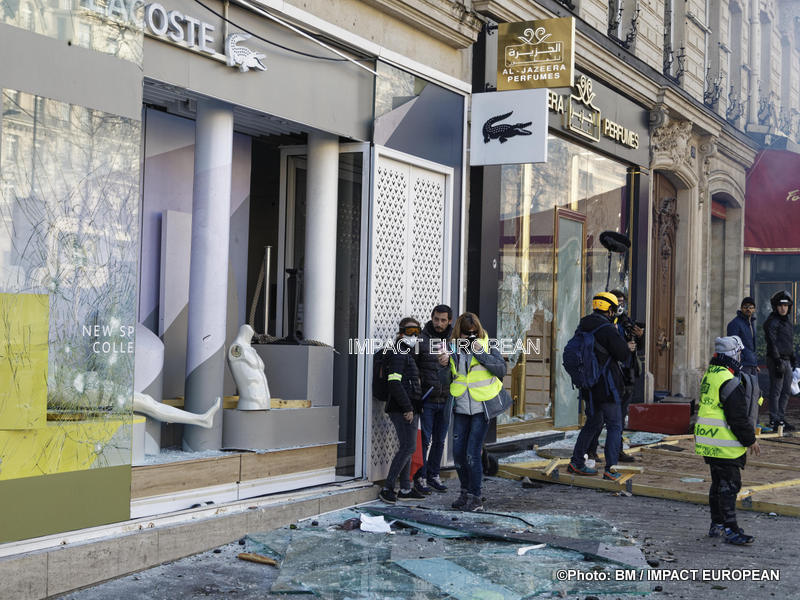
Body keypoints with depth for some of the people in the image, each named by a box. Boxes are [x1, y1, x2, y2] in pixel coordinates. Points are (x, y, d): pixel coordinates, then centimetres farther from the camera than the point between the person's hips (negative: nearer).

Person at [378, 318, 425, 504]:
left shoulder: (408, 353, 19)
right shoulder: (399, 353, -11)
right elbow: (394, 382, -19)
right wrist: (407, 408, -20)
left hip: (410, 408, 10)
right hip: (403, 408, -10)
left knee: (407, 447, 11)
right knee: (408, 447, -12)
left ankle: (405, 489, 16)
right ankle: (387, 488, -8)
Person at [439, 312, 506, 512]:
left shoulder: (488, 348, -1)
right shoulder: (453, 350, 7)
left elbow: (501, 370, -15)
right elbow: (445, 381, 10)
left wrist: (481, 353, -19)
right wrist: (443, 365, -10)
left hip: (481, 409, -4)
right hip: (461, 409, 4)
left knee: (472, 453, -9)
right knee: (458, 452, 6)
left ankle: (475, 497, 2)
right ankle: (465, 492, 24)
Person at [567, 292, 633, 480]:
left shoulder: (582, 327, 9)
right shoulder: (607, 329, -17)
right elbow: (622, 354, -15)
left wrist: (624, 347, 18)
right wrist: (627, 347, 8)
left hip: (588, 387, 8)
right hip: (605, 387, -8)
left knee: (593, 423, 20)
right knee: (614, 426, 1)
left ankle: (576, 462, 22)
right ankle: (610, 469, -3)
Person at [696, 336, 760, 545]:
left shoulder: (709, 375, 11)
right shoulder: (729, 382, -19)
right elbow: (738, 417, -18)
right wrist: (750, 440, -6)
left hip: (707, 442, 9)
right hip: (725, 445, -9)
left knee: (718, 483, 17)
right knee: (729, 485, -4)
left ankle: (716, 524, 25)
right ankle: (730, 529, -1)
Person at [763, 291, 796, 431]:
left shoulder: (786, 321, 18)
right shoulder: (772, 321, -11)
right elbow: (772, 343, -16)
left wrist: (793, 358, 22)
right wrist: (778, 362, -21)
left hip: (786, 360, 9)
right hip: (776, 360, -9)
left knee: (786, 391, 11)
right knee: (776, 391, -6)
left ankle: (781, 418, 18)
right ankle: (774, 420, -2)